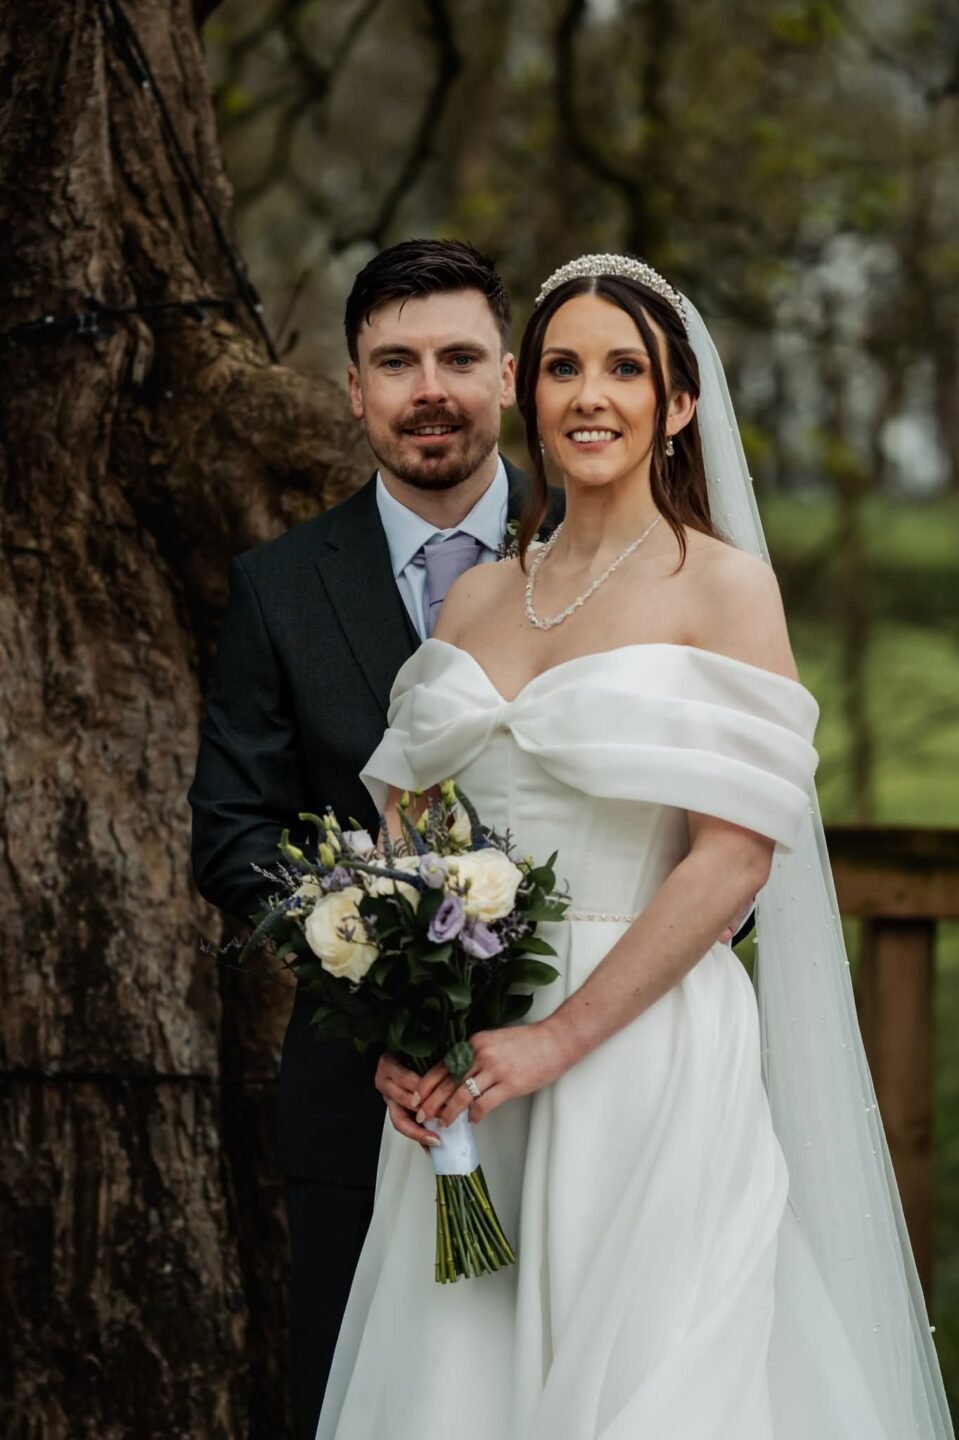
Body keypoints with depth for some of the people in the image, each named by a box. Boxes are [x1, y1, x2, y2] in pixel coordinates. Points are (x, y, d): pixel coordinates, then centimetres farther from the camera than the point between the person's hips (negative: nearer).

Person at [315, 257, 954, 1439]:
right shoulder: (476, 598, 12)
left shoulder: (724, 588, -4)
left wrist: (557, 1039, -16)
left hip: (644, 1060, -5)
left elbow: (735, 856, -12)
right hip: (459, 1069, 5)